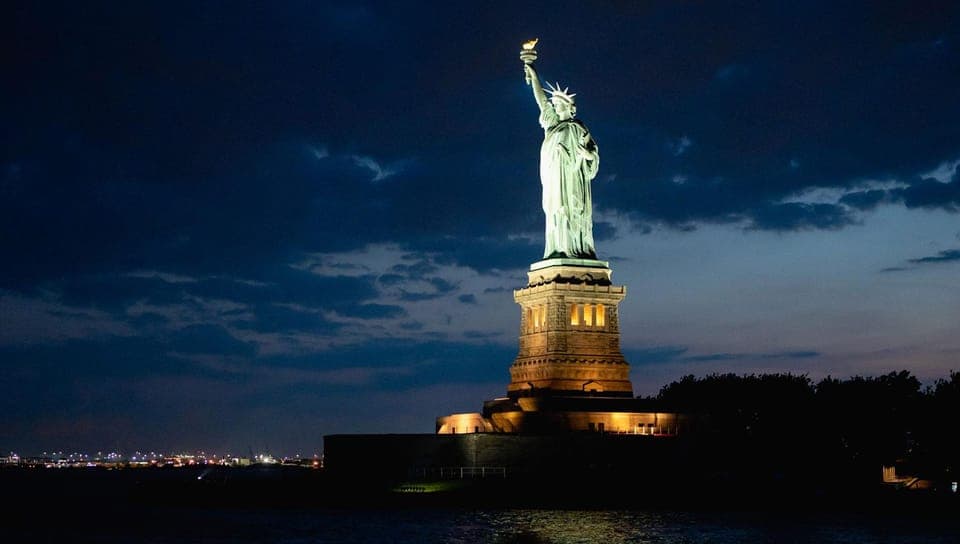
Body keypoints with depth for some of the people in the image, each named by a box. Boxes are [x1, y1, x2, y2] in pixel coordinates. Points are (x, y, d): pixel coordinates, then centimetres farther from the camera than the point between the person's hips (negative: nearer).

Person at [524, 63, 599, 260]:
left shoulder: (575, 128, 1)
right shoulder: (553, 123, 18)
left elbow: (591, 149, -3)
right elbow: (542, 101, 19)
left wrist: (588, 154, -26)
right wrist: (534, 78, 16)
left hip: (570, 175, -7)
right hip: (554, 176, 7)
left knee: (567, 211, -15)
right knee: (557, 212, -1)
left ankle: (576, 251, -20)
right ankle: (560, 250, -6)